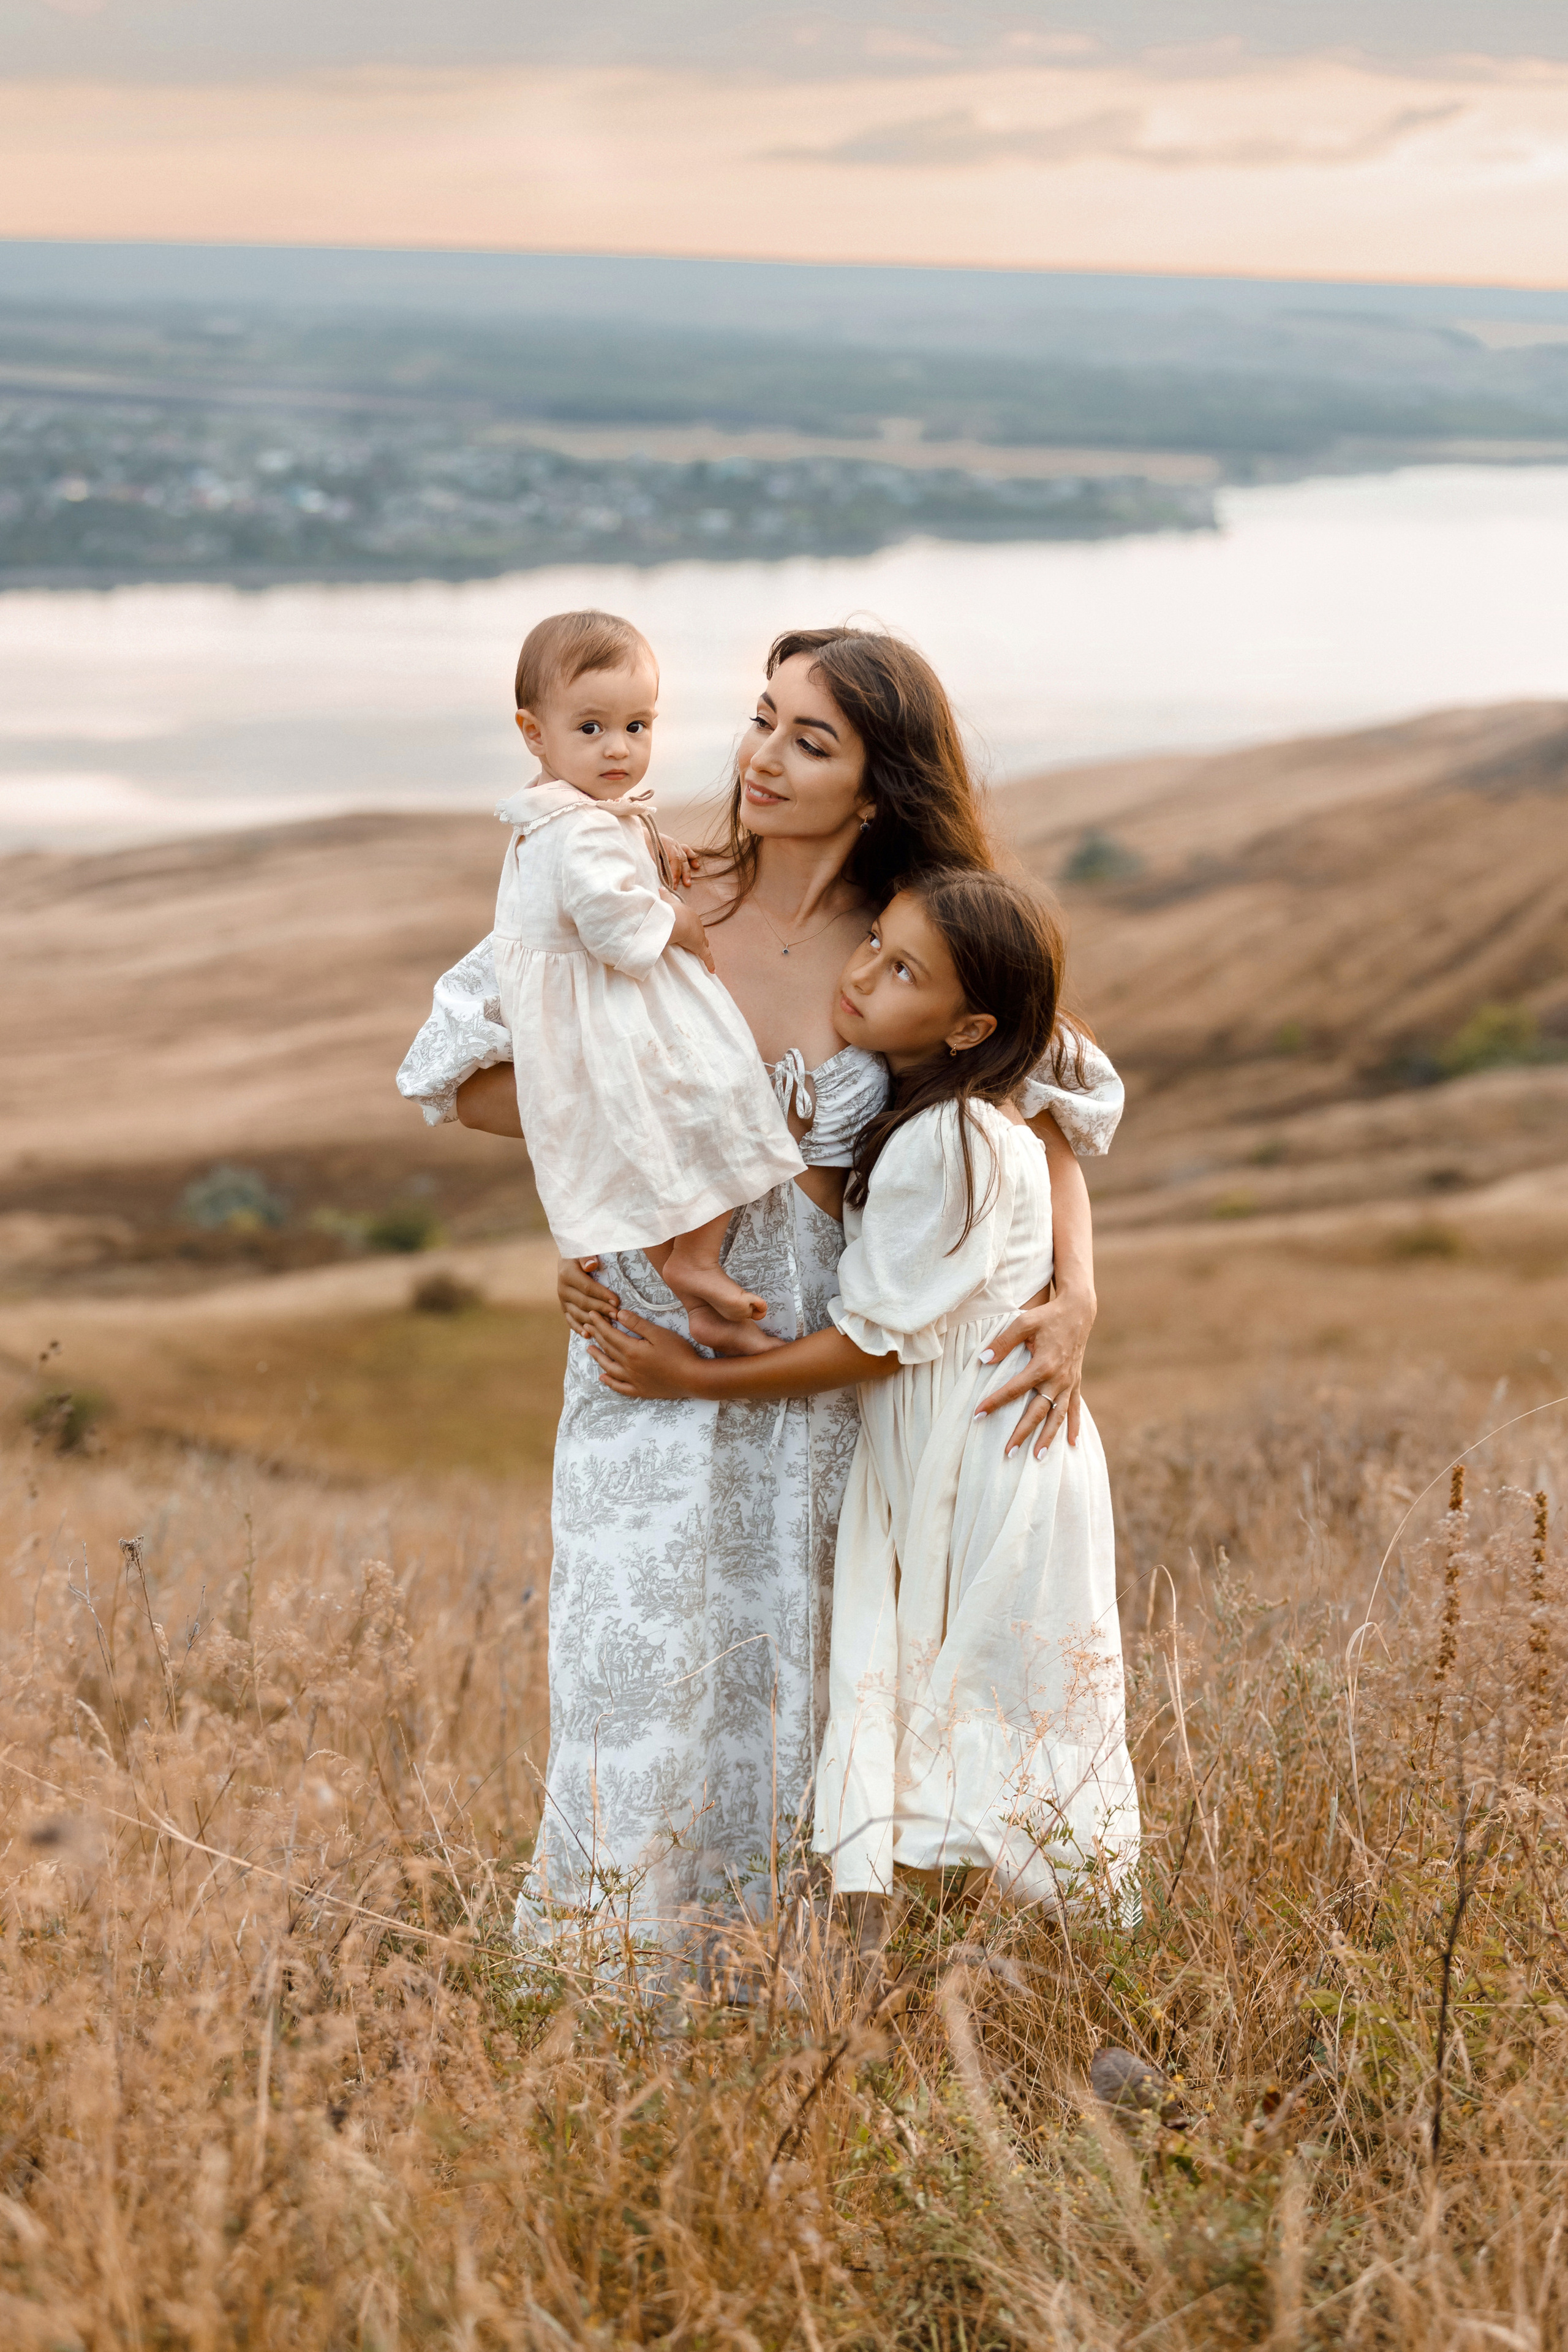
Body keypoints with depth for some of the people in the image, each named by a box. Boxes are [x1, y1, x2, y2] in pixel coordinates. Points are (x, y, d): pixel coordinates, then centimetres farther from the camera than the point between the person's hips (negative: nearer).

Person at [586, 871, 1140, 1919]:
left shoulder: (949, 1143, -21)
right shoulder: (938, 1117, 8)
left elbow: (877, 1340, -17)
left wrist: (696, 1378, -11)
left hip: (985, 1470, -9)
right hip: (934, 1468, 9)